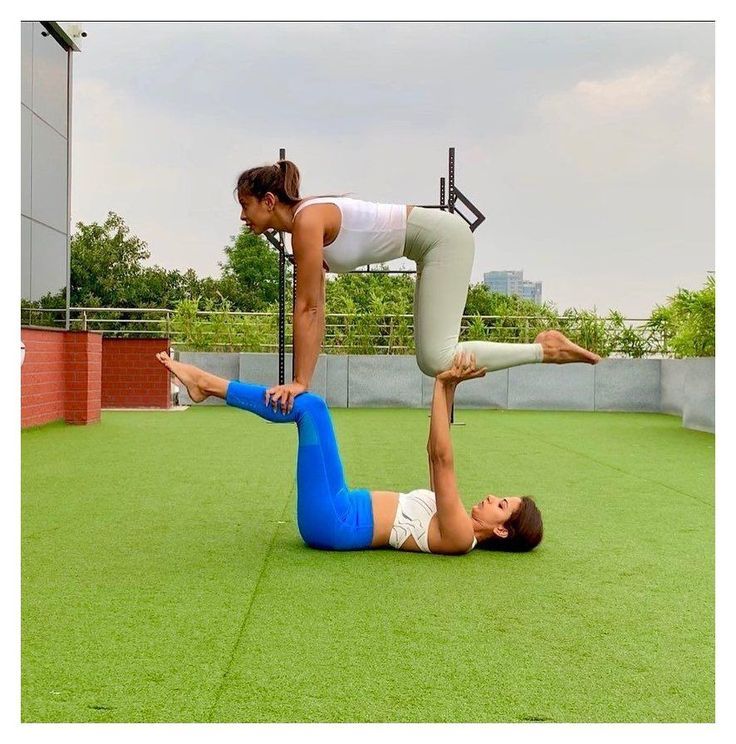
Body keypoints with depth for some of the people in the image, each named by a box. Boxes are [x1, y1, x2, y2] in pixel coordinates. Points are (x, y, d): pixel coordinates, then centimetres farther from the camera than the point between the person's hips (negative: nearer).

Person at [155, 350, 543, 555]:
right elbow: (437, 454, 13)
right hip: (342, 513, 9)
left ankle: (209, 384, -5)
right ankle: (207, 386, 11)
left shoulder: (459, 536, -14)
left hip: (334, 524, -9)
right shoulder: (457, 524, 12)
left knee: (310, 405, -16)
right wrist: (447, 389, 6)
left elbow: (441, 458, -23)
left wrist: (443, 386, -24)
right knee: (304, 407, 10)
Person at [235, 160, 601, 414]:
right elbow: (313, 310, 11)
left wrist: (299, 381, -18)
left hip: (443, 237, -10)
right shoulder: (304, 227, 10)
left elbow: (307, 308, -20)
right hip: (436, 244, 10)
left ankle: (546, 349, -7)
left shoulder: (308, 220, -18)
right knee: (432, 359, 9)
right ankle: (544, 347, 15)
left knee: (436, 359, -16)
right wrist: (302, 380, 8)